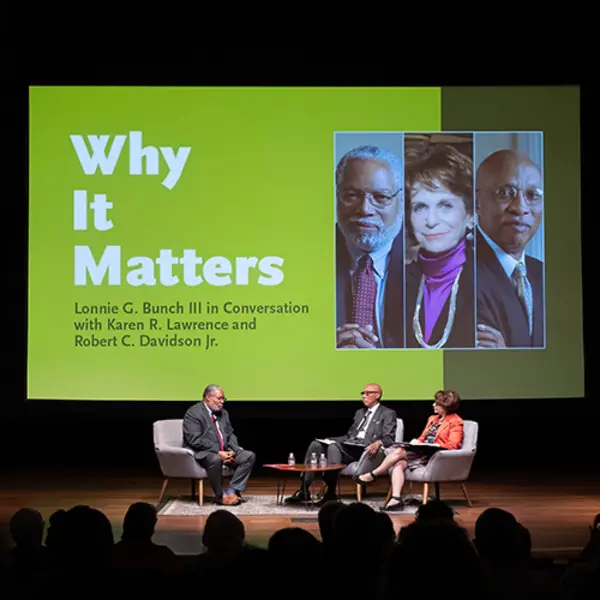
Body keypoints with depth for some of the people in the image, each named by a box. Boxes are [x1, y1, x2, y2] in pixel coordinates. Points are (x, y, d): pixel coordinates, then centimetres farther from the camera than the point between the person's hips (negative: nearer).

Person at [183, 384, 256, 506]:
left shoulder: (223, 413, 17)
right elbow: (195, 440, -19)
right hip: (203, 453, -8)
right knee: (215, 459, -40)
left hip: (224, 452, 8)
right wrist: (218, 452, -24)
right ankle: (220, 496, -19)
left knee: (250, 456, -10)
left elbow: (230, 434, 16)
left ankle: (231, 491, -13)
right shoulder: (193, 413, -9)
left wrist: (232, 450, -6)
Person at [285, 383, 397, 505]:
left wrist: (377, 443, -29)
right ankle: (304, 490, -21)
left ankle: (330, 493, -33)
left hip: (366, 450, -7)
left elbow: (389, 439, -6)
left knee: (334, 447, -34)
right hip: (349, 445, 7)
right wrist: (328, 440, 10)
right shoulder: (359, 412, 29)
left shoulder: (388, 414, 7)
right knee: (316, 444, -16)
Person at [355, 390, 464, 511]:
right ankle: (396, 499, -36)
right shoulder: (433, 418, 24)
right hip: (421, 452, 8)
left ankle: (372, 475, -10)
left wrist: (430, 445, -20)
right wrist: (417, 442, 2)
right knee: (398, 464, -23)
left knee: (399, 451, -23)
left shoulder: (456, 422, -2)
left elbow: (452, 445, -13)